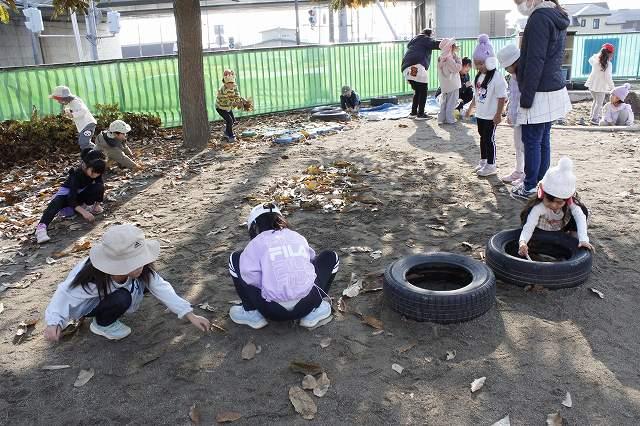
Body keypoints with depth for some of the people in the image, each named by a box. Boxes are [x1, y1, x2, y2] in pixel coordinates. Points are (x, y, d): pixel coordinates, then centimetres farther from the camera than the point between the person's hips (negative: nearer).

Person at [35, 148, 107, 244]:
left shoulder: (97, 173, -17)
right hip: (68, 193, -5)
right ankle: (41, 227, -54)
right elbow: (71, 199, -34)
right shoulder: (77, 174, -31)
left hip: (82, 193, 5)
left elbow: (101, 188, 0)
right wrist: (84, 212, -45)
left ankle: (86, 205, -5)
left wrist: (97, 204, -12)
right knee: (56, 203, -38)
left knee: (100, 187, -25)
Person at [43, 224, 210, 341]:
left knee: (142, 283, -17)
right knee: (122, 298, -32)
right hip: (86, 304, -5)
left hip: (107, 294, 5)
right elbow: (65, 294, -29)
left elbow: (161, 288, -27)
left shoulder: (142, 269, -28)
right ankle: (102, 324, -2)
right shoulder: (92, 279, -41)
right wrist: (54, 322, -45)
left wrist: (190, 315, -30)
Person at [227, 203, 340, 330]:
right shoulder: (299, 237, 18)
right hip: (306, 305, 2)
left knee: (235, 259, 17)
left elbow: (250, 277, -6)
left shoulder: (256, 243, 7)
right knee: (330, 257, 28)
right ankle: (314, 311, 20)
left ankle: (252, 313, 16)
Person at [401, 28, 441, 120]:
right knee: (423, 90, -2)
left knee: (417, 90, 18)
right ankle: (420, 114, -6)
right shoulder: (425, 39, 9)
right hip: (416, 67, -8)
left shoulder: (413, 41, 34)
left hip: (406, 68, 8)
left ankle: (413, 112, 17)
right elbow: (435, 44, -6)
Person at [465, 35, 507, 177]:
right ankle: (483, 161, 30)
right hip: (480, 114, 8)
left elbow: (502, 97, -18)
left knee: (489, 139, 0)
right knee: (483, 137, 17)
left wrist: (498, 114, -19)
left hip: (491, 116, -8)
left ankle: (491, 166, 10)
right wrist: (470, 108, 21)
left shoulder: (497, 78, -18)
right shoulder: (479, 76, 7)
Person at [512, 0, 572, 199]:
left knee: (532, 142, -1)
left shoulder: (539, 18, -16)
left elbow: (535, 63, -20)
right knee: (543, 139, 15)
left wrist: (526, 98, -17)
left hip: (540, 94, -9)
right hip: (554, 90, 9)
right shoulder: (557, 17, 14)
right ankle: (540, 182, 24)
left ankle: (530, 188, 7)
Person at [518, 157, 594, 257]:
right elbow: (528, 227, -45)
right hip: (541, 230, -2)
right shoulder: (538, 207, -39)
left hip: (561, 228, 2)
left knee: (582, 210, -23)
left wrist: (583, 240, -55)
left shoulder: (570, 201, -33)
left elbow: (580, 217, -41)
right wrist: (522, 242, -66)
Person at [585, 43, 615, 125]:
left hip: (592, 84, 7)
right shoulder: (608, 64, -20)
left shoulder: (595, 58, -3)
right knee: (599, 103, 5)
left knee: (595, 100, 24)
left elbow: (590, 60, 23)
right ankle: (594, 119, 6)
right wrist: (612, 87, -10)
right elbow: (608, 77, -19)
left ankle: (593, 115, 32)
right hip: (601, 86, -7)